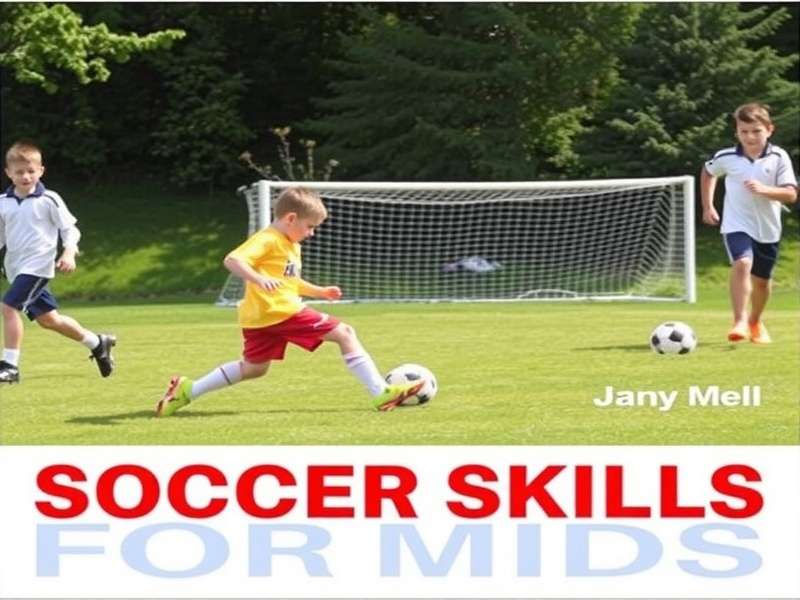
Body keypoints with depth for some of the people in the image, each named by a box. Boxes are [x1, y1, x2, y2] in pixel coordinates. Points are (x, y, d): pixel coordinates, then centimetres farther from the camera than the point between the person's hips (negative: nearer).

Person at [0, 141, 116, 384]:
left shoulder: (48, 200, -7)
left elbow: (69, 229, -2)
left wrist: (69, 253, -17)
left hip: (37, 265, -7)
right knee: (47, 318, 14)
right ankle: (97, 343, 33)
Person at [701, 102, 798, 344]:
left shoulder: (779, 158, -11)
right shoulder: (726, 158, -7)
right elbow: (708, 172, 16)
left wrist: (764, 190, -31)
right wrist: (708, 206, 11)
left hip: (768, 229, 2)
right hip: (737, 225, -2)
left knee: (762, 279, 16)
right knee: (742, 264, -28)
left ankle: (756, 322, 43)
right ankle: (740, 322, -30)